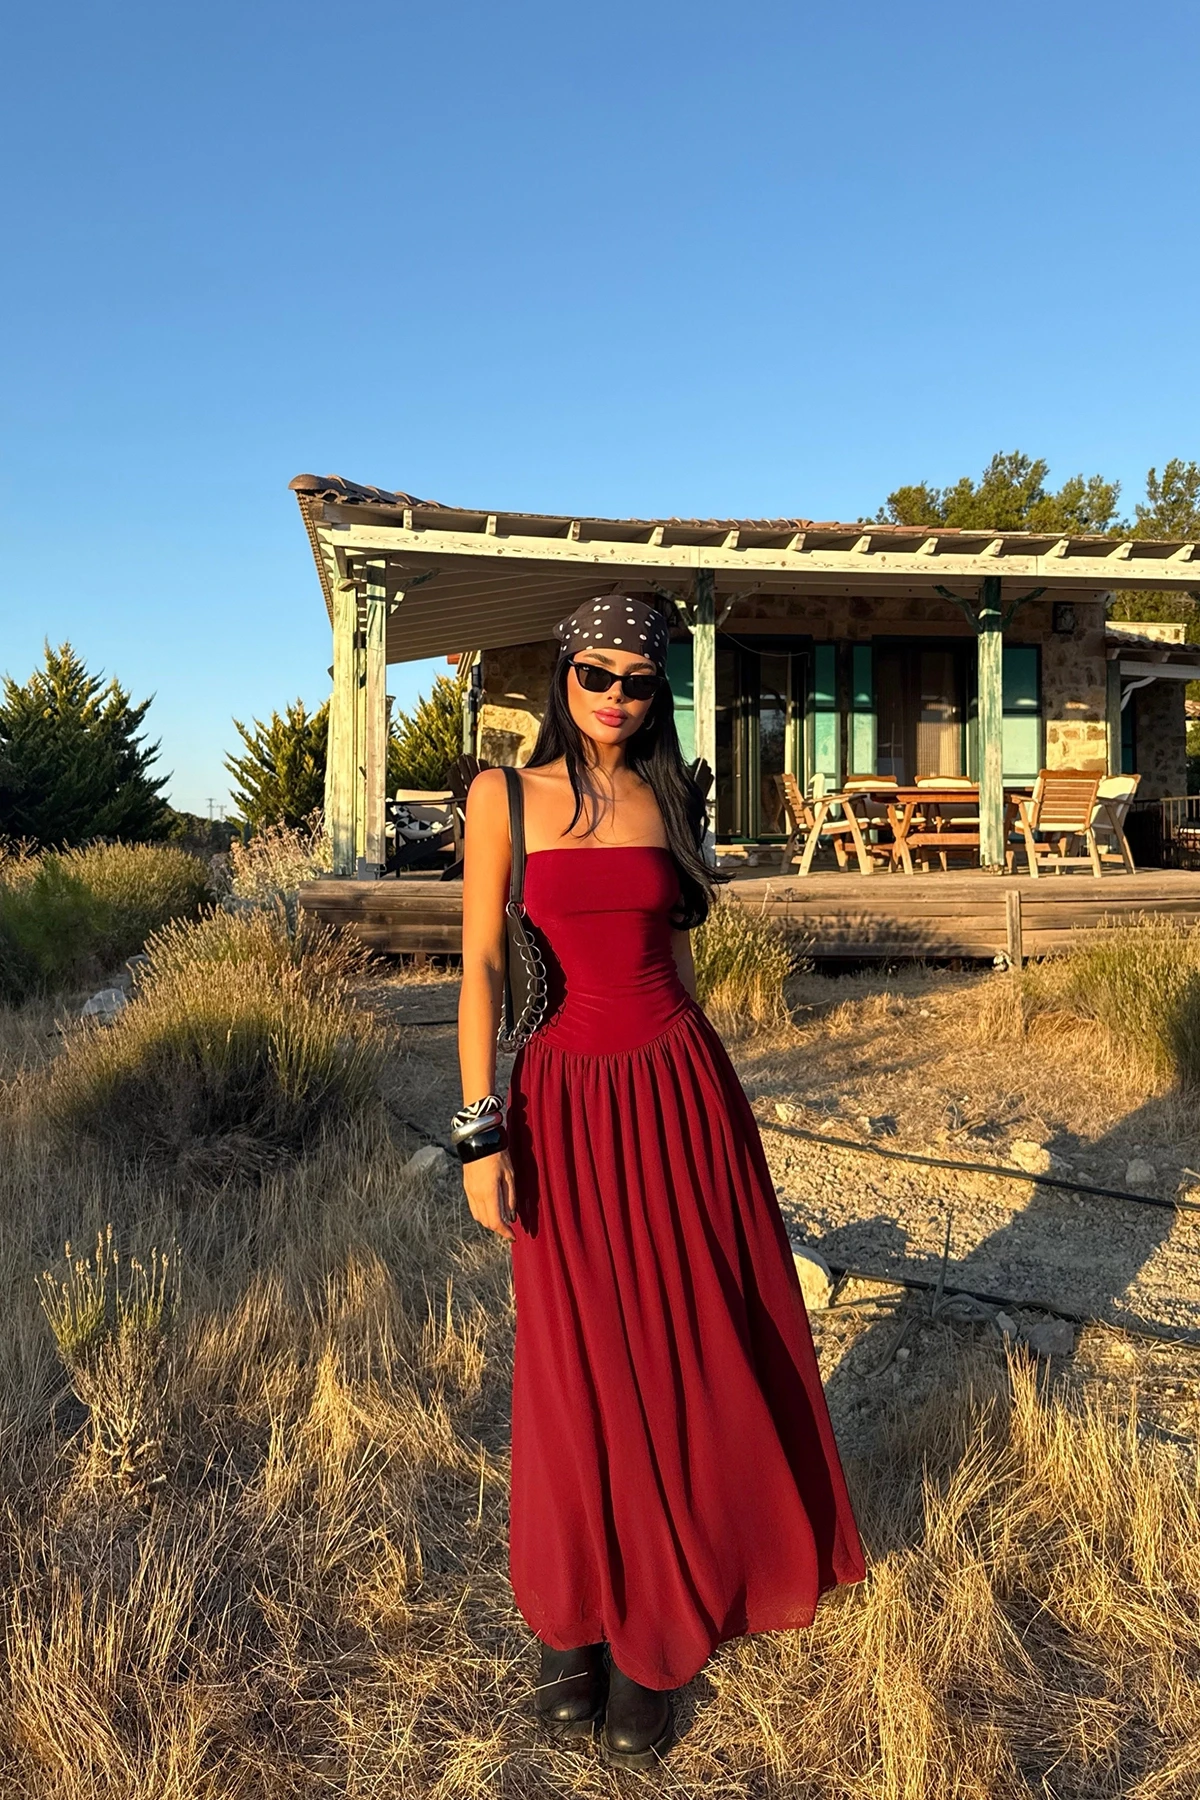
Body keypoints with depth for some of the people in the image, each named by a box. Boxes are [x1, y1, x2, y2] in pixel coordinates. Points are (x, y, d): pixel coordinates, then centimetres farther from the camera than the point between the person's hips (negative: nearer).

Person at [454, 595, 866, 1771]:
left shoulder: (666, 799, 8)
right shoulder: (507, 794, -3)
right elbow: (480, 966, -7)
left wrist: (691, 1091, 15)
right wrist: (481, 1132, -11)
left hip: (680, 1088, 4)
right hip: (568, 1099, -3)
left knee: (690, 1356, 10)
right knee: (579, 1373, 7)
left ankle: (649, 1636, 31)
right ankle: (571, 1624, 30)